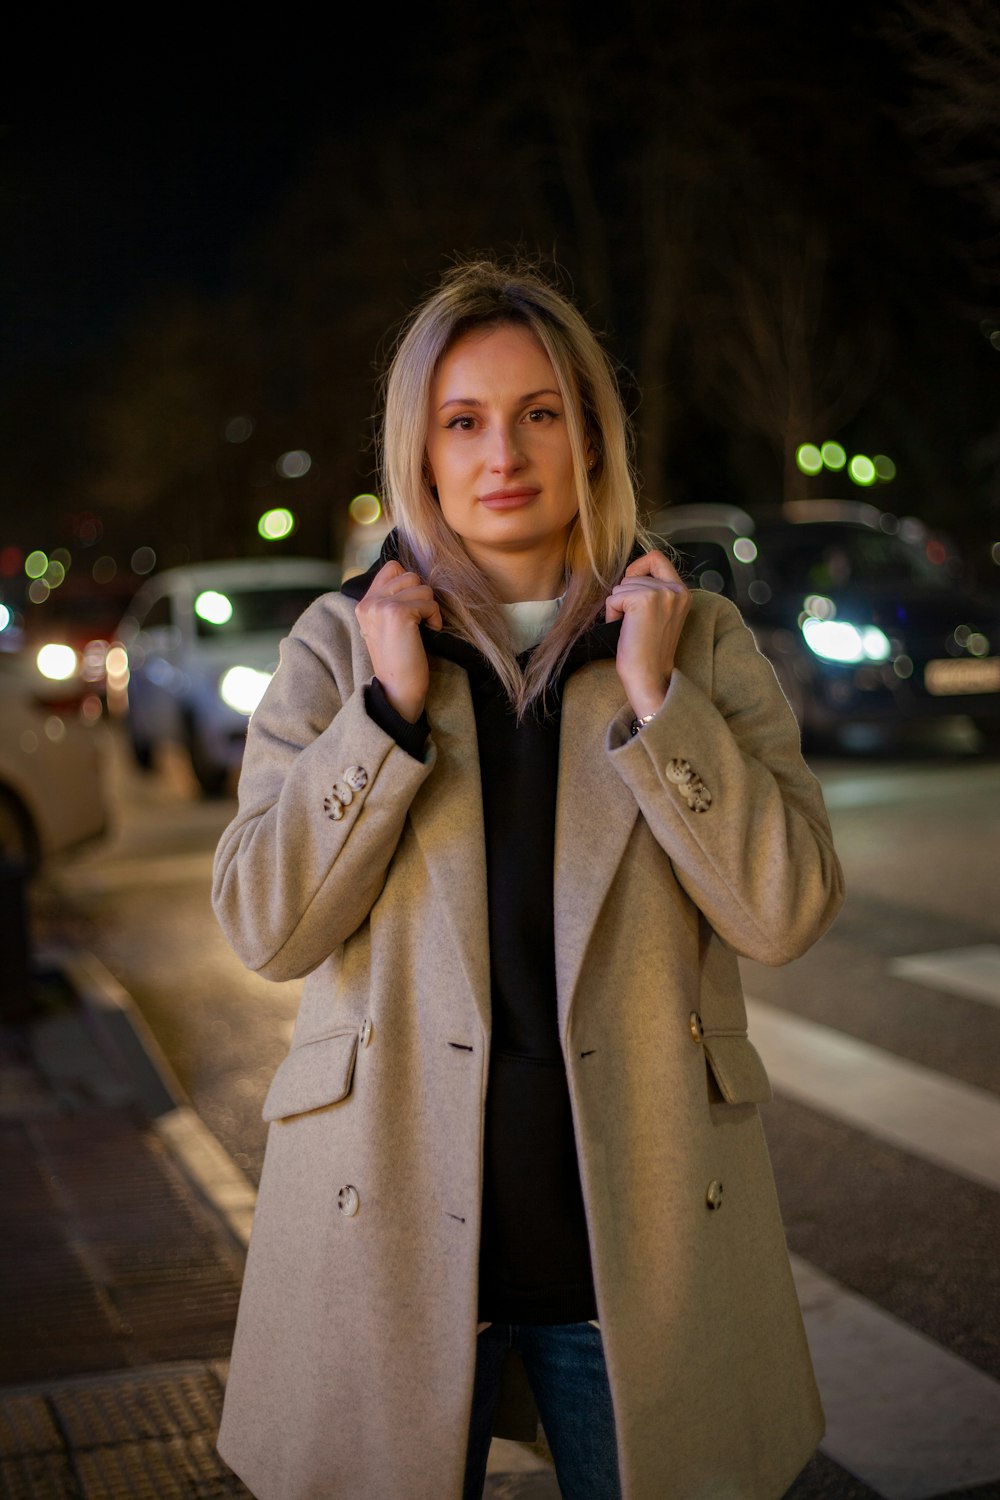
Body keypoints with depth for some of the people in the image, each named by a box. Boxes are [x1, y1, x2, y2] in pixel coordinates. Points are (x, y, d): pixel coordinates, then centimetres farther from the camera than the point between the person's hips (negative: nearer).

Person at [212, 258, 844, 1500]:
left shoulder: (699, 640, 1)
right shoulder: (340, 644, 1)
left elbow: (785, 911, -8)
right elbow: (265, 929, -7)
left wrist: (652, 697, -15)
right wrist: (390, 706, -14)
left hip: (634, 1220, 1)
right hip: (398, 1217, 0)